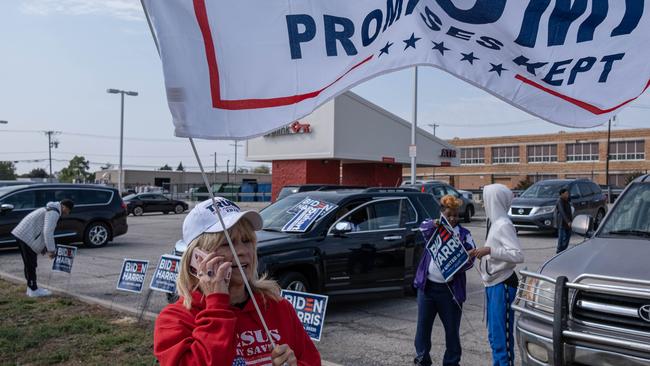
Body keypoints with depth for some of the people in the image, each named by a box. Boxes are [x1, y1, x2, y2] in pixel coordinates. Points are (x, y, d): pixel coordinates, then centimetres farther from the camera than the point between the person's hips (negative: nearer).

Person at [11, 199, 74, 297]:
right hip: (27, 237, -11)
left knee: (29, 263, 18)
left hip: (21, 234, 11)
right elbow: (48, 232, -21)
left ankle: (31, 287, 27)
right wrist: (51, 250, -15)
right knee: (31, 264, -3)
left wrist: (44, 248, 24)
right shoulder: (54, 213, -14)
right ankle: (33, 290, 4)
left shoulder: (50, 210, 20)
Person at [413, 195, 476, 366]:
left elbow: (470, 257, -5)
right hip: (427, 285, 1)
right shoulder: (433, 229, 6)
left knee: (452, 328, 7)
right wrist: (435, 224, -39)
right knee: (423, 325, 9)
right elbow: (423, 227, -18)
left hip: (450, 289, -1)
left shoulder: (464, 234, 4)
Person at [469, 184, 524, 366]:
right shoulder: (496, 223, 11)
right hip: (493, 284, 9)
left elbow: (518, 255, -24)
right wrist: (480, 253, 8)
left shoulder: (504, 225, -15)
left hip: (502, 285, -9)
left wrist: (490, 250, -28)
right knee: (494, 335, 17)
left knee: (502, 336, -4)